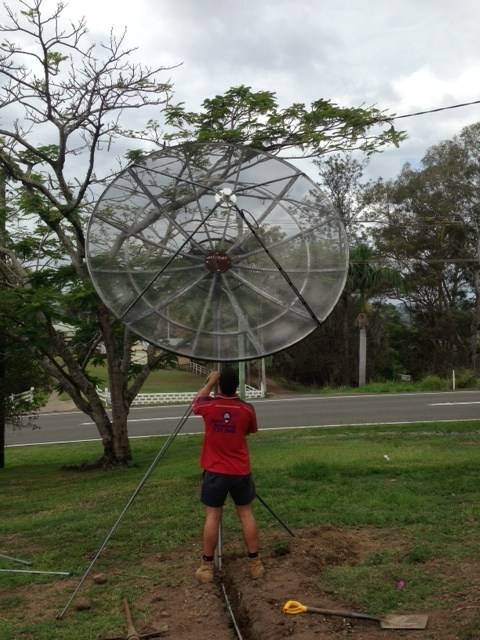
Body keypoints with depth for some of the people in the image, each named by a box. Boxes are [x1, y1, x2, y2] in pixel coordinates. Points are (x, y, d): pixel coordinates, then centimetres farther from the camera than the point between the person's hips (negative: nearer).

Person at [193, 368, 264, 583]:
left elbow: (196, 401, 15)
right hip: (241, 472, 1)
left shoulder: (209, 406, -10)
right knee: (246, 514, 11)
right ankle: (254, 562, 16)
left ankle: (207, 566, 11)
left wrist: (210, 382, 25)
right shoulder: (247, 409, -8)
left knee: (212, 517, 5)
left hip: (215, 472, -1)